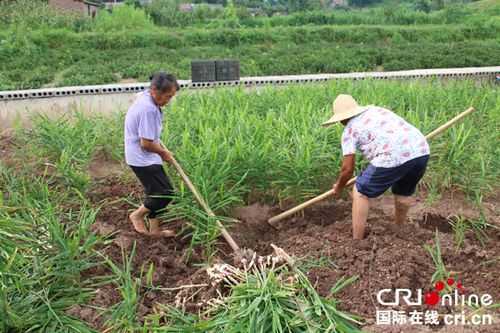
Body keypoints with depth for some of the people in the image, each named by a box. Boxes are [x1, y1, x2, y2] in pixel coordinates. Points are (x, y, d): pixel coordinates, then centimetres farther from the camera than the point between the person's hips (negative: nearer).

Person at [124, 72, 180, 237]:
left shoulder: (146, 96, 4)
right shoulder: (148, 109, -28)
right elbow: (146, 144, -26)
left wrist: (161, 149, 17)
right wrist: (163, 152, -8)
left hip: (145, 157, 10)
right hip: (143, 159, -10)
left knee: (156, 192, 16)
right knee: (166, 192, -4)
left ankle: (154, 229, 27)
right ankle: (137, 215, 15)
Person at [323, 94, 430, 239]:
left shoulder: (350, 130, 9)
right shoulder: (376, 109, 28)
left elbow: (348, 168, 8)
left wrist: (338, 187, 26)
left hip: (394, 158, -7)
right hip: (421, 151, 7)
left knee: (360, 192, 11)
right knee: (404, 191, 31)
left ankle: (357, 242, 14)